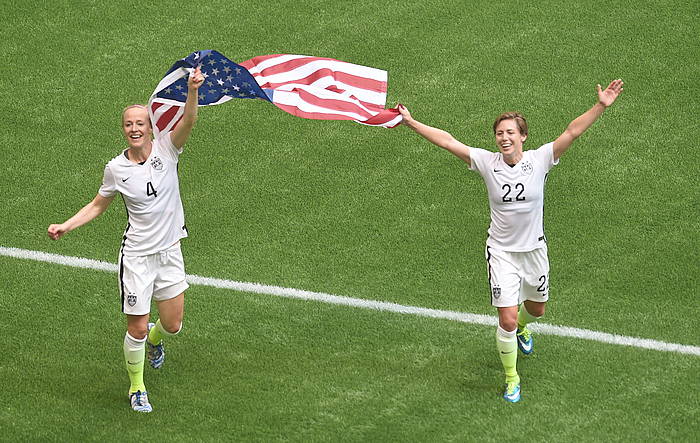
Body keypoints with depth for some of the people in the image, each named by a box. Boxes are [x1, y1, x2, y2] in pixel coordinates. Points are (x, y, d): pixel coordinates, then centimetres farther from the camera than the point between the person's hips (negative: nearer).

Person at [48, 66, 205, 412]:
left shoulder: (166, 149, -7)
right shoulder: (116, 169, -6)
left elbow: (188, 120, -26)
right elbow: (98, 205, 9)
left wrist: (192, 91, -45)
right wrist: (66, 226, -3)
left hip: (169, 252, 2)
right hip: (137, 256, -2)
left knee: (172, 325, 10)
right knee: (137, 328, -2)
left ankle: (153, 339, 49)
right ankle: (137, 387, 23)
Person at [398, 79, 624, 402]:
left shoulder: (539, 160, -11)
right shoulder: (487, 163, -10)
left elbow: (572, 132, -16)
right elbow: (448, 141, -7)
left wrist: (601, 106, -25)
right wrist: (412, 123, -9)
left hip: (534, 249, 2)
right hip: (501, 252, -2)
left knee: (536, 309, 22)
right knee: (507, 320, -9)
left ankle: (521, 327, 60)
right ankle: (511, 379, 12)